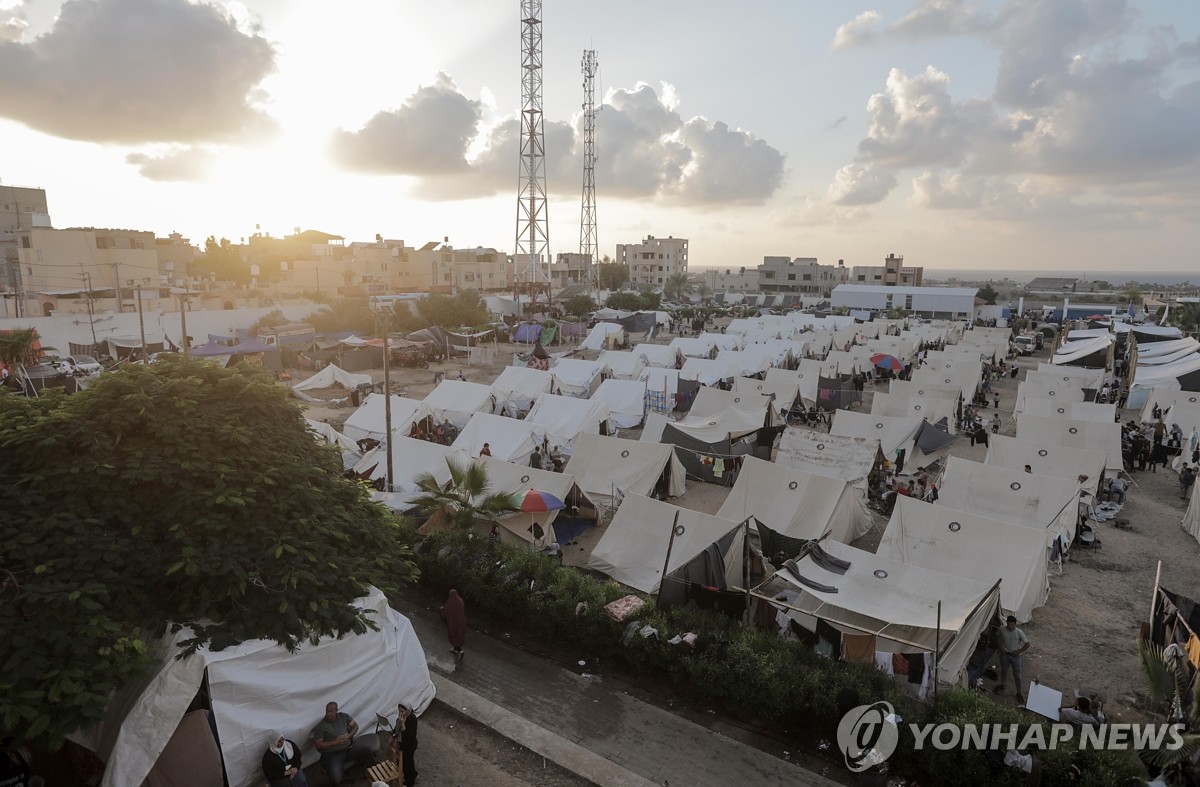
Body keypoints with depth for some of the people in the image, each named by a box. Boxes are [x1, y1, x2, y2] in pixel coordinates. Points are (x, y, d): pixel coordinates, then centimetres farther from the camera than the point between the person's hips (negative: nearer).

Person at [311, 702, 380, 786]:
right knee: (335, 779, -26)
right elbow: (318, 745, -12)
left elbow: (355, 725, 8)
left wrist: (348, 736, -12)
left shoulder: (344, 716, 1)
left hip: (349, 747, 4)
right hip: (333, 755, -3)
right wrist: (335, 742, -21)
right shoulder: (321, 726, -11)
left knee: (369, 750, -16)